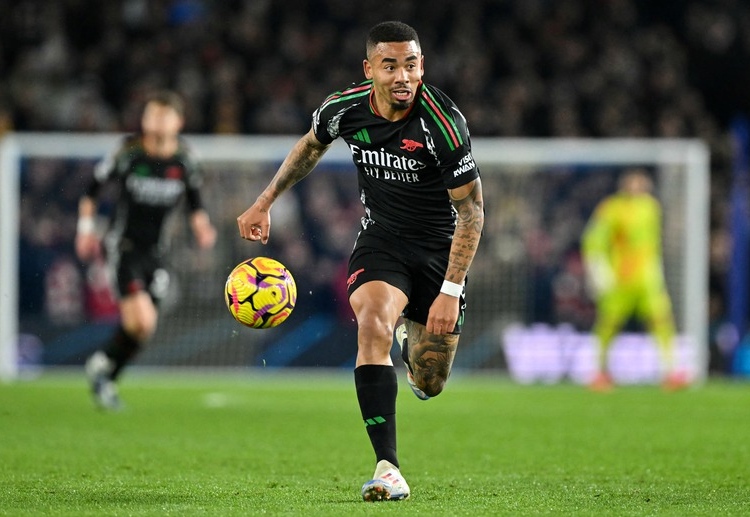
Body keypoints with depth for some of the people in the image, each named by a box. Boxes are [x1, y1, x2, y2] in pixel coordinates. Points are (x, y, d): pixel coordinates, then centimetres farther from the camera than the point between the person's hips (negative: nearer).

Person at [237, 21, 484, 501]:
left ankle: (410, 335, 46)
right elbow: (311, 145, 13)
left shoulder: (443, 122, -25)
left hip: (440, 246, -2)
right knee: (373, 323, -29)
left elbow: (472, 211, -19)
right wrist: (265, 202, 16)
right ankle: (388, 470, -30)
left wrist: (451, 291, -23)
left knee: (429, 384, 5)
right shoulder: (344, 109, -13)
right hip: (380, 240, 2)